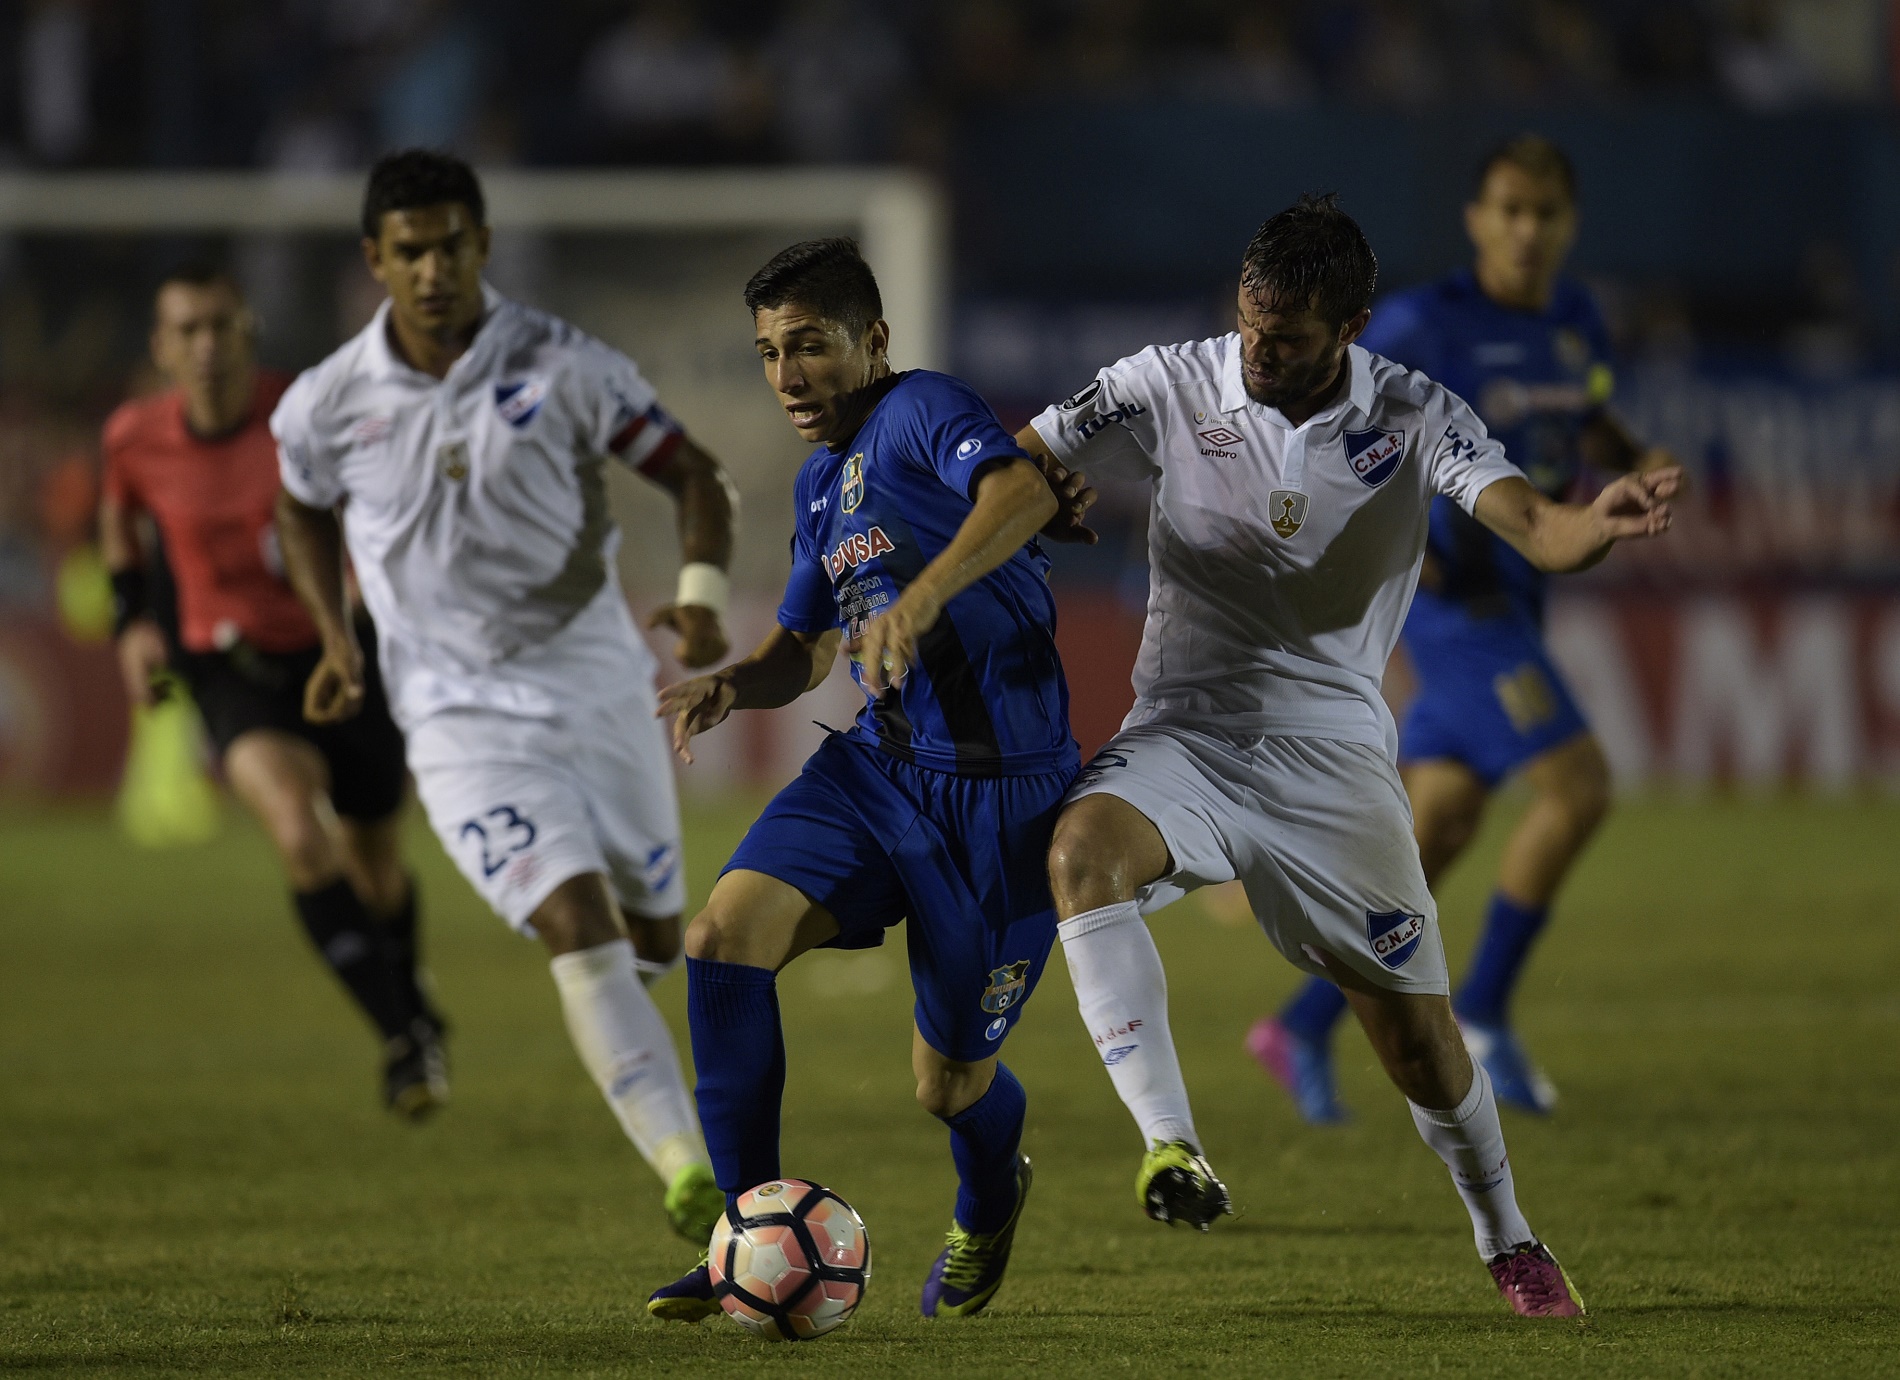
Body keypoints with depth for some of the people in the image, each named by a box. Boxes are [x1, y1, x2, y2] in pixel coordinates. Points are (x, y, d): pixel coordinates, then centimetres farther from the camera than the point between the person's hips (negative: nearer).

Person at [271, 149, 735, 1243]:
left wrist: (703, 595, -20)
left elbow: (694, 475, -3)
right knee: (578, 929, -21)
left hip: (599, 689, 2)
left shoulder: (565, 369, -10)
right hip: (463, 720, -1)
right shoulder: (331, 405, -5)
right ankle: (685, 1165, -27)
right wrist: (338, 639, 6)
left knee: (656, 942, 13)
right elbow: (305, 509, 17)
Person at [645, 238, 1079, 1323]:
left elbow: (1025, 493, -33)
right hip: (878, 767, 7)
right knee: (726, 936, -17)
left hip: (999, 789, -7)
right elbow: (808, 649, 26)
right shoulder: (823, 482, 15)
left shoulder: (923, 411, -12)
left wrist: (921, 598, -48)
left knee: (949, 1086, 2)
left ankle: (990, 1204, 41)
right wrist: (729, 688, 3)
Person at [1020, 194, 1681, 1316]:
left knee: (1419, 1039, 3)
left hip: (1334, 750, 0)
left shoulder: (1415, 420, -6)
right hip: (1185, 731, 0)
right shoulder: (1173, 388, -5)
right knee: (1085, 850, -35)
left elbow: (1536, 529, -19)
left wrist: (1603, 523, -43)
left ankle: (1507, 1239, 31)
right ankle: (1169, 1145, -34)